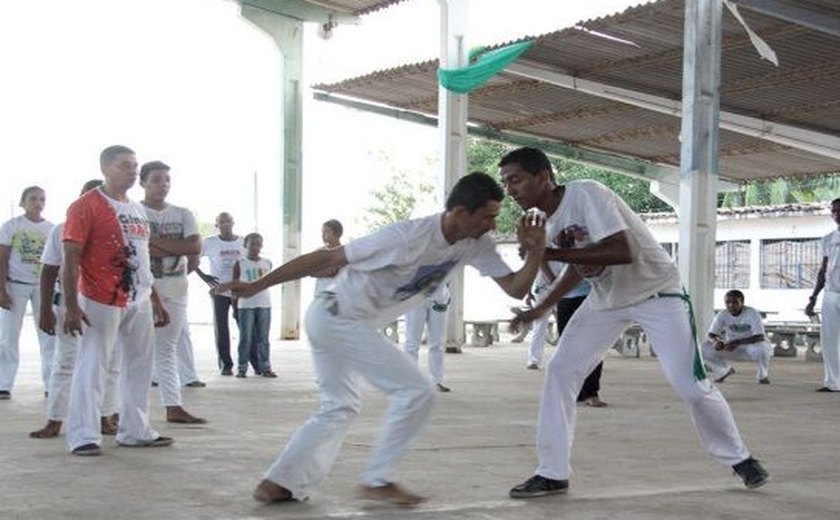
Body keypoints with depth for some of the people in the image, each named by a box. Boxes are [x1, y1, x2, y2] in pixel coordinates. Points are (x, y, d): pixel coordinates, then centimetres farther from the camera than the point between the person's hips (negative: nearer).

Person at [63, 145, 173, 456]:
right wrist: (71, 306, -19)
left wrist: (155, 300, 19)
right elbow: (71, 259, -13)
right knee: (91, 366, -5)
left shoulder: (137, 210, 16)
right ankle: (83, 436, 0)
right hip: (101, 302, -8)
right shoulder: (86, 206, -9)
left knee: (139, 366, 12)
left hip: (139, 302, 8)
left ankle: (135, 430, 22)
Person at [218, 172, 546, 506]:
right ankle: (376, 481, 0)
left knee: (340, 407, 19)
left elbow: (516, 289, -4)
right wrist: (257, 286, -18)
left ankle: (276, 485, 20)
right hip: (339, 318, -9)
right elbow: (326, 258, -22)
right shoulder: (406, 237, -27)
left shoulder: (476, 246, -4)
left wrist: (536, 252, -24)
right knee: (416, 392, -10)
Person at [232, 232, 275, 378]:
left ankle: (265, 367, 6)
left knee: (263, 338, 4)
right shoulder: (240, 264, 0)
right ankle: (242, 368, 3)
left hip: (264, 304, 3)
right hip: (246, 305, -3)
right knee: (246, 338, -1)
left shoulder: (267, 263, 9)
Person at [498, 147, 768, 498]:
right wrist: (541, 308, 7)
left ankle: (738, 458, 18)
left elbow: (625, 252, -39)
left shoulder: (586, 195, -27)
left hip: (656, 293, -7)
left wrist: (551, 253, -37)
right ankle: (552, 474, 2)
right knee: (560, 371, -5)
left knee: (690, 385, -7)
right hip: (607, 298, 7)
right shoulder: (548, 224, -4)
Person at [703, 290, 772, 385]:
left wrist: (737, 343, -43)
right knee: (705, 348, -19)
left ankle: (763, 375, -6)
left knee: (760, 349, -40)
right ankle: (724, 371, 10)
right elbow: (711, 335, -13)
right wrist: (716, 341, -39)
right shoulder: (722, 315, -12)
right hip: (732, 348, 3)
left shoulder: (752, 314, -22)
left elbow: (760, 337, -31)